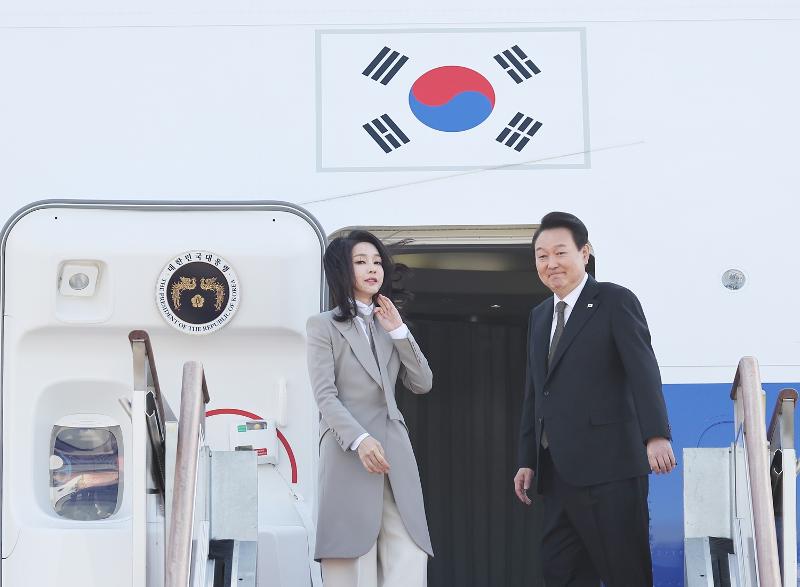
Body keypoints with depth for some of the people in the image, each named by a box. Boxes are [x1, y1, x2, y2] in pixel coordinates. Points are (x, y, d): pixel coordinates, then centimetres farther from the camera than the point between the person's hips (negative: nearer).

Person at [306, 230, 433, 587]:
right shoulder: (324, 326, 6)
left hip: (394, 450, 5)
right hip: (348, 451, -5)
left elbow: (423, 384, 13)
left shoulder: (388, 325, 22)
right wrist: (360, 439, -21)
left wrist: (399, 331, 3)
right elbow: (325, 396, -5)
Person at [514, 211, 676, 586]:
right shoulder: (538, 317, 20)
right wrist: (527, 461, 16)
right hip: (557, 472, 7)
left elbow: (643, 370, -14)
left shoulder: (616, 302, -2)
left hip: (608, 466, -7)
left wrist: (656, 435, -27)